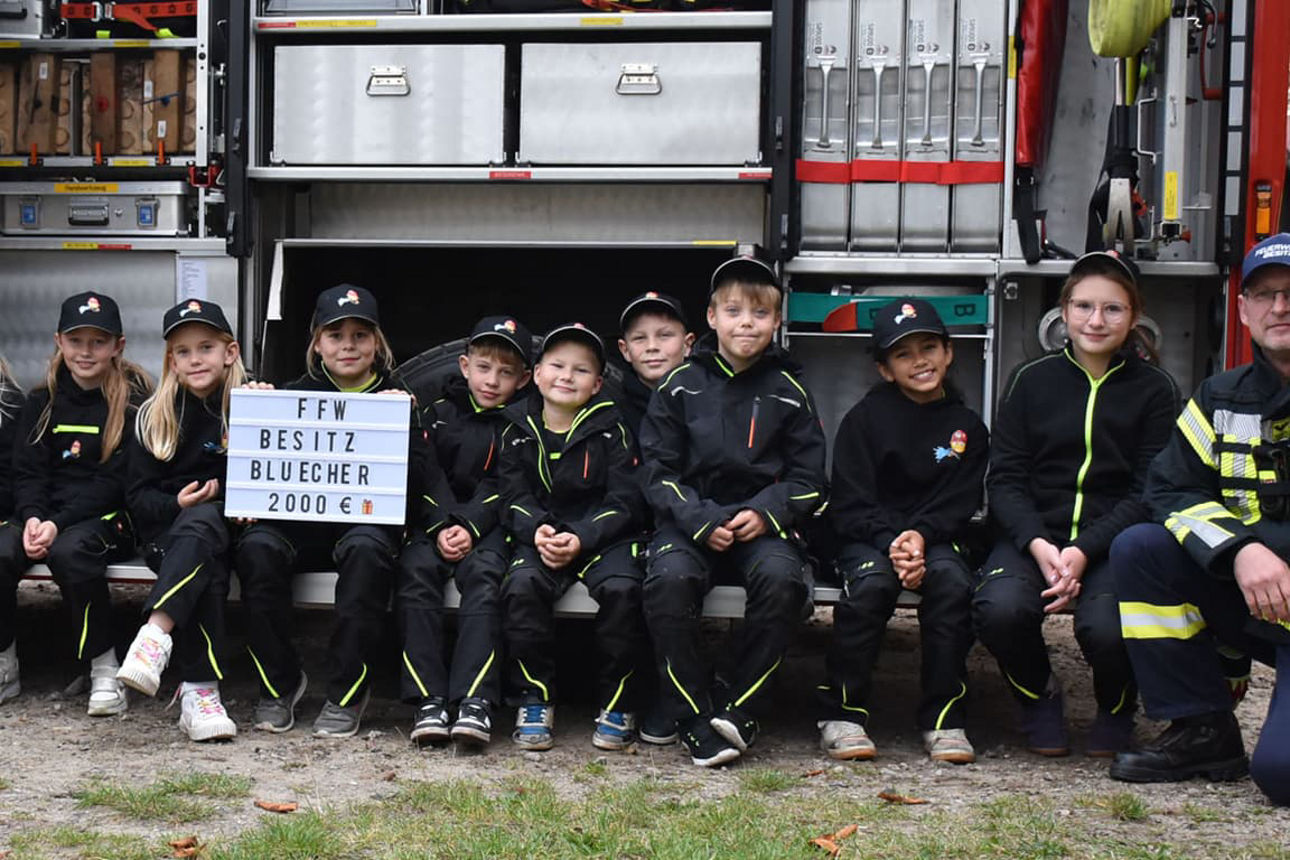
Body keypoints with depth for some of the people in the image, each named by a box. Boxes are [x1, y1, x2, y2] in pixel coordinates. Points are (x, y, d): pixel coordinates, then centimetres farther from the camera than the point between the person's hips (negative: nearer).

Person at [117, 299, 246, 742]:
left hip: (228, 526, 0)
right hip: (168, 529, 1)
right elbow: (138, 495, 8)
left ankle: (155, 633, -52)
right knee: (206, 574, -35)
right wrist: (177, 503, -12)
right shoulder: (153, 416, 9)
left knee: (202, 522, -38)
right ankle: (199, 690, -43)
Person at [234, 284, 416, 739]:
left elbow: (413, 474, -2)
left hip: (367, 518, -2)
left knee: (366, 548, -36)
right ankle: (280, 683, -13)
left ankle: (346, 693, -23)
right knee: (256, 547, -29)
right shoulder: (296, 395, 15)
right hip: (299, 518, 2)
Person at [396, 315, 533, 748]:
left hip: (488, 524, -1)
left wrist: (470, 528, -19)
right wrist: (440, 528, -14)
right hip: (434, 521, 2)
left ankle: (474, 700, -40)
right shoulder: (439, 413, 13)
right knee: (416, 569, -29)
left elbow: (501, 488, -3)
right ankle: (429, 700, -32)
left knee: (483, 574, -32)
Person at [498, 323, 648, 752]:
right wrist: (537, 530, -18)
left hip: (603, 536, -1)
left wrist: (581, 538, -19)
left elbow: (623, 502, -3)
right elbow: (514, 495, 4)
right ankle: (534, 699, -14)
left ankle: (618, 704, -13)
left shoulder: (611, 431, 3)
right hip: (541, 537, 1)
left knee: (621, 588, -31)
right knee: (522, 585, -30)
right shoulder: (519, 429, 8)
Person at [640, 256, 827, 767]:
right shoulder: (680, 386, 7)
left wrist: (765, 513, -12)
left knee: (781, 578, -32)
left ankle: (737, 708, -17)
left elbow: (808, 479, 8)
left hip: (762, 524, 0)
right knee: (669, 579, -32)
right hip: (689, 520, 0)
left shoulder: (787, 393, 8)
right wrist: (701, 522, -13)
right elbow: (658, 471, 3)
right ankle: (696, 719, -21)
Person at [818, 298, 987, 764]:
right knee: (870, 582, -34)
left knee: (952, 581, -32)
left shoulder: (967, 427, 9)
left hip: (934, 538, 2)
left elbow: (958, 506, 2)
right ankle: (842, 714, -22)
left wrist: (920, 536, -18)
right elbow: (849, 503, -4)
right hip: (867, 538, -1)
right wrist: (889, 542, -20)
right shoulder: (864, 418, 3)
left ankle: (944, 719, -22)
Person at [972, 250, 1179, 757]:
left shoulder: (1153, 390, 5)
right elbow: (1005, 478, 4)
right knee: (999, 609, -30)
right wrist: (1038, 545, -15)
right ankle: (1038, 696, 5)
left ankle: (1116, 710, 7)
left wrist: (1084, 550, -17)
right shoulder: (1032, 381, 9)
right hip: (1034, 533, 1)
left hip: (1115, 540, -1)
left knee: (1106, 628, -32)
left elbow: (1149, 493, -2)